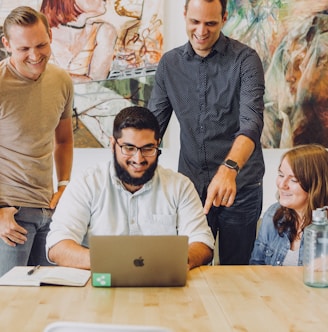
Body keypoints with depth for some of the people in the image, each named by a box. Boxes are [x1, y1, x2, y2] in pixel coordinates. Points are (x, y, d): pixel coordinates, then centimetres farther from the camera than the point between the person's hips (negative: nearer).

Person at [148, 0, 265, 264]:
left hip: (240, 186, -3)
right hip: (191, 183, 3)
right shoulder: (169, 64, 4)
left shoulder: (245, 60, -8)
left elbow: (251, 122, -21)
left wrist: (229, 168, -39)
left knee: (235, 270, 10)